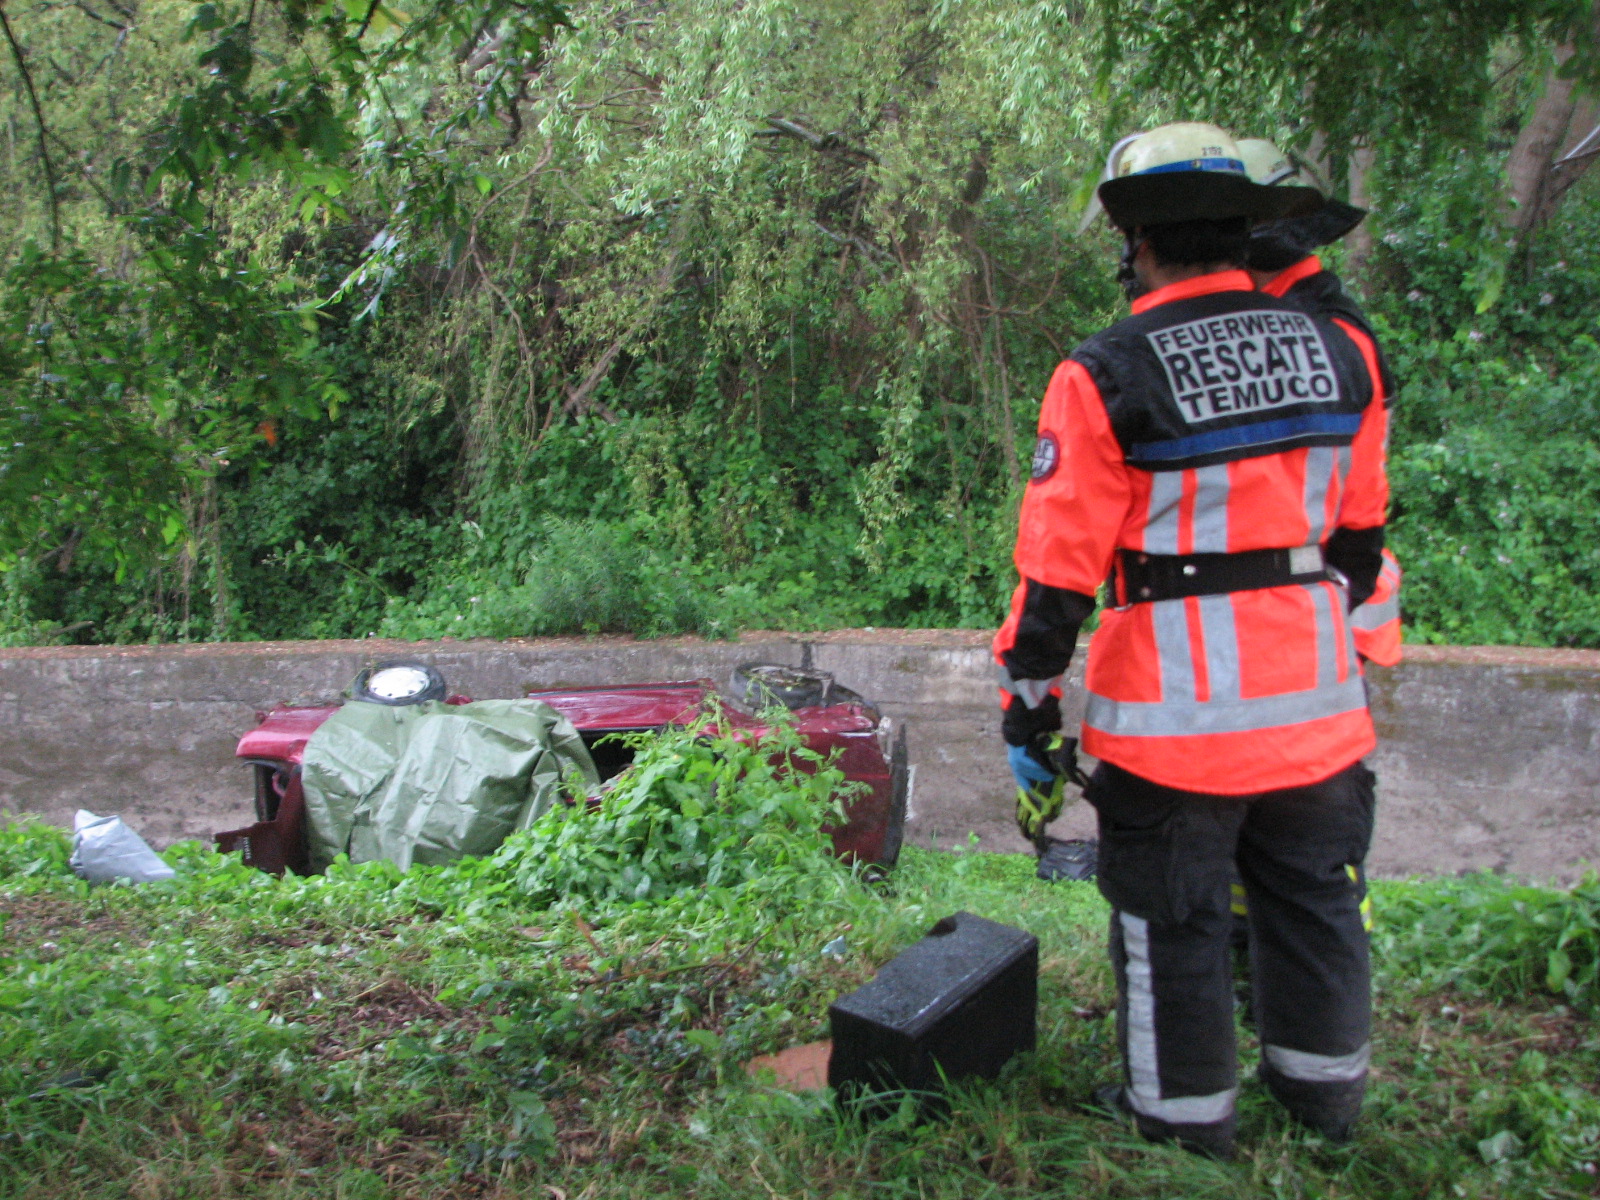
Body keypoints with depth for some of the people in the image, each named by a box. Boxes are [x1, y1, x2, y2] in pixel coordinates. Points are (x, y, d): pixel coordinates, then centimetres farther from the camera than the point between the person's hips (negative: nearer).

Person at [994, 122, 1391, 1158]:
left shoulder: (1108, 377, -13)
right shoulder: (1342, 355, 4)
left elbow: (1058, 570, -12)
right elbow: (1359, 538, 13)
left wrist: (1029, 710, -3)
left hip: (1177, 715, -5)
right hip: (1319, 707, 5)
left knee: (1175, 919, 12)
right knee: (1314, 898, 22)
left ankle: (1187, 1117, 29)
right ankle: (1326, 1091, 41)